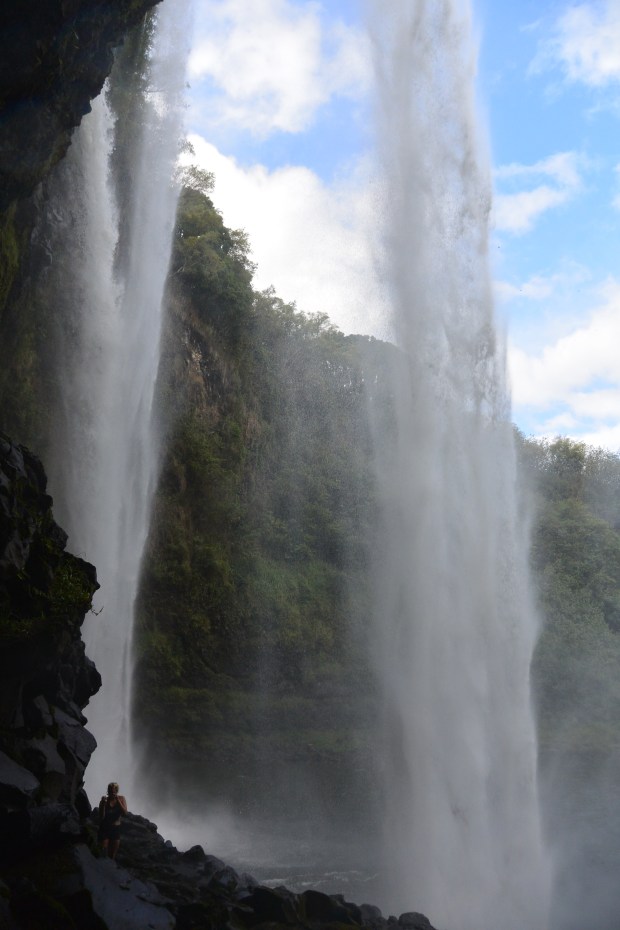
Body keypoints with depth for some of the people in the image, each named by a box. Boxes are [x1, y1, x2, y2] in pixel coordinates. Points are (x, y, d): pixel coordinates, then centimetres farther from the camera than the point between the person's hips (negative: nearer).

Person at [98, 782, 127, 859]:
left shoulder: (121, 799, -1)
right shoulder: (105, 800, -7)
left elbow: (124, 813, -13)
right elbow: (101, 817, -11)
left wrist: (118, 801, -20)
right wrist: (103, 804, -23)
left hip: (116, 828, 2)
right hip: (105, 828, -2)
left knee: (113, 853, 9)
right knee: (103, 852, -7)